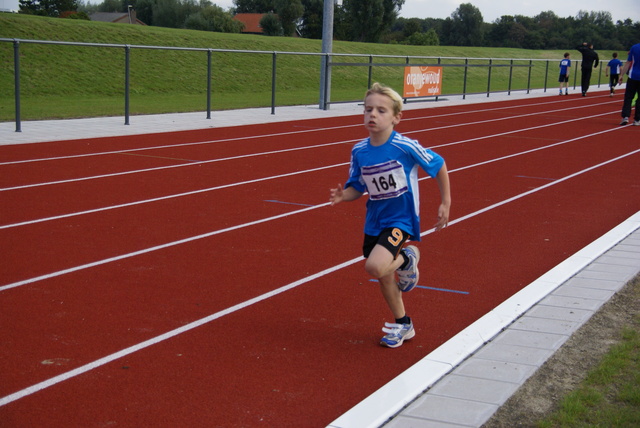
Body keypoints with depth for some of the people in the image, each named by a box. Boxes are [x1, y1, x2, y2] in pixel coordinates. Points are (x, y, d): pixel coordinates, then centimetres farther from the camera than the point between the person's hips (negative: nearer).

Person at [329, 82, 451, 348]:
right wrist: (343, 195, -19)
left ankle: (406, 260, 6)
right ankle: (403, 325, 40)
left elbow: (439, 166, -6)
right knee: (384, 277, 18)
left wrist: (446, 203, -3)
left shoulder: (405, 147, -20)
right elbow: (357, 187, 3)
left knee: (375, 267, -27)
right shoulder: (359, 151, -6)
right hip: (374, 220, 6)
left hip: (401, 219, -6)